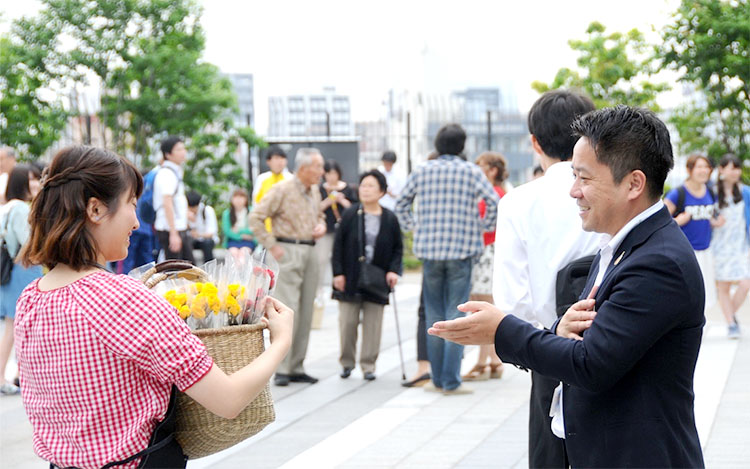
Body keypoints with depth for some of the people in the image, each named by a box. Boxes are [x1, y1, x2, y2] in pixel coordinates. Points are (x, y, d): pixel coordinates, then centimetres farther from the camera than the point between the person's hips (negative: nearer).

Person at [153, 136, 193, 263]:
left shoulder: (176, 171, 16)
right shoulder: (166, 173, -15)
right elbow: (167, 204, -21)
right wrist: (174, 234, -24)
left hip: (180, 229, 10)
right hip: (170, 229, -10)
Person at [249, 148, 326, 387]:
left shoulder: (315, 192, 15)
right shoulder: (282, 190, -9)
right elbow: (256, 217, -10)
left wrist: (321, 225, 9)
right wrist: (272, 246, -11)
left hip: (310, 251, 7)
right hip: (289, 252, -7)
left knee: (306, 311, 6)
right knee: (288, 310, -12)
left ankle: (297, 367, 12)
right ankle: (281, 369, -9)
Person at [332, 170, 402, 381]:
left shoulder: (390, 219, 1)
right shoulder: (350, 215, -1)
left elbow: (398, 248, 8)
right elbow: (338, 245, 0)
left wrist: (393, 270, -6)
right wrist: (338, 273, -6)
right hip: (350, 279, 0)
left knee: (373, 324, 2)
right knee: (347, 322, 2)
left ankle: (368, 365, 12)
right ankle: (347, 362, 19)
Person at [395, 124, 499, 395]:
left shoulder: (422, 171, 6)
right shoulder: (470, 171, -2)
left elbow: (402, 203, 15)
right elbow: (494, 201, -10)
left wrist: (413, 227, 20)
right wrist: (483, 228, 3)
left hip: (429, 249, 3)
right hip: (461, 249, -3)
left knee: (434, 315, 11)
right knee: (456, 316, 0)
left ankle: (438, 379, 15)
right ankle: (451, 381, -1)